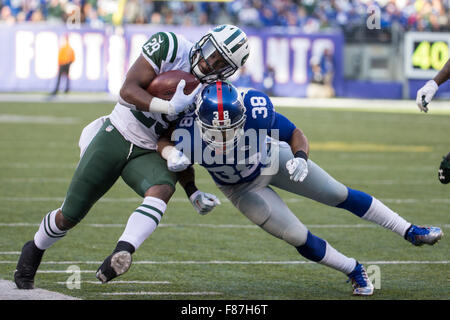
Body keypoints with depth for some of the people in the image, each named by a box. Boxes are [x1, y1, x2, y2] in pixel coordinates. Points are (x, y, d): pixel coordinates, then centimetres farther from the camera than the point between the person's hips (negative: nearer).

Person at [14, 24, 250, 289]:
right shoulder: (169, 47, -13)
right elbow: (128, 90, -19)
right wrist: (169, 106, -33)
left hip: (148, 153, 3)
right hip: (115, 136, -3)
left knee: (163, 189, -33)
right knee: (70, 215, 3)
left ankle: (122, 253, -50)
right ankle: (34, 251, 34)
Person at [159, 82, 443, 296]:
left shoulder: (256, 111, -39)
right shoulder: (189, 138, -39)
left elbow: (296, 135, -22)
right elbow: (164, 141, -14)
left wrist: (301, 157, -44)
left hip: (271, 159, 0)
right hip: (241, 187, 0)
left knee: (339, 195, 6)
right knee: (298, 238, -8)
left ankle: (410, 232, 24)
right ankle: (355, 271, 18)